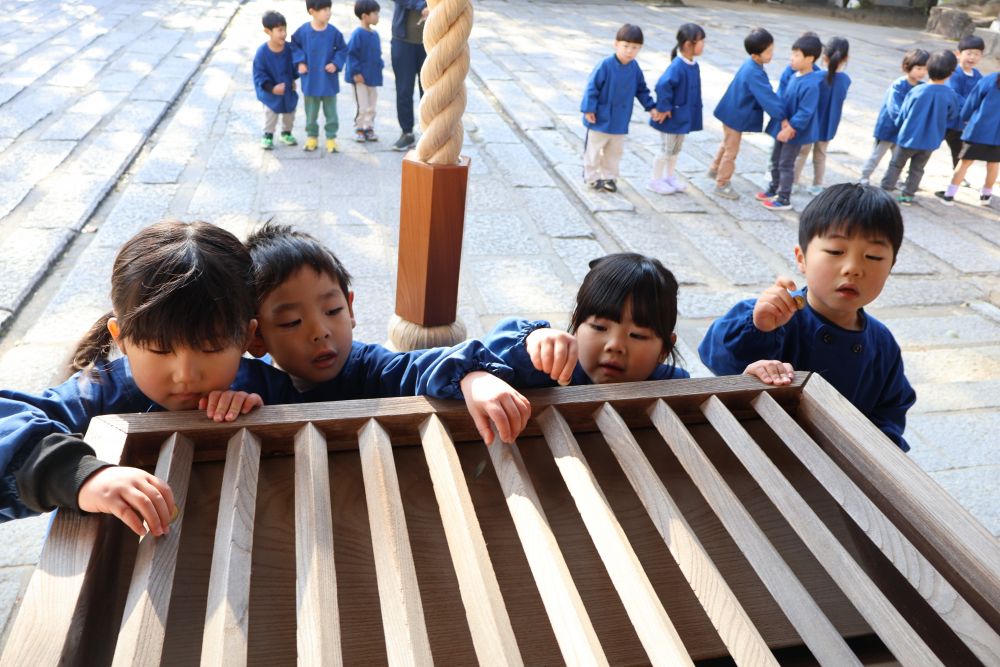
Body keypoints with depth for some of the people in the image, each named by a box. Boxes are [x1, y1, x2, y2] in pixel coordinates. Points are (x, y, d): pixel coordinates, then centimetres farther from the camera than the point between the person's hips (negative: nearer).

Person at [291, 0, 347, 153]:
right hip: (310, 80, 0)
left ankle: (331, 138, 20)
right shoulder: (303, 30, -9)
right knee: (311, 112, 12)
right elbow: (295, 45, 7)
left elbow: (342, 50, 3)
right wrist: (300, 62, -4)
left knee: (331, 112, 8)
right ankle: (312, 137, 27)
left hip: (329, 80, 0)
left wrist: (336, 64, -11)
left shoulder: (333, 32, -10)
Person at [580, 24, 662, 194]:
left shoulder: (634, 68, -2)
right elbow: (592, 87, -16)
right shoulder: (606, 65, -19)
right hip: (600, 119, -5)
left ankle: (609, 177, 28)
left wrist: (651, 107, 5)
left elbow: (642, 90, 9)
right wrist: (588, 109, -17)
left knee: (615, 151, 14)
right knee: (594, 149, 7)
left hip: (620, 121, 5)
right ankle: (592, 177, 22)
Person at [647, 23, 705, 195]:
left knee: (676, 149, 19)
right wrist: (664, 108, -27)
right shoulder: (677, 66, -25)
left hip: (684, 115, 8)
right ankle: (655, 180, 19)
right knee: (667, 149, 4)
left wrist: (694, 110, 13)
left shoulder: (693, 65, 3)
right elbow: (662, 86, -33)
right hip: (672, 116, -8)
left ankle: (670, 177, 34)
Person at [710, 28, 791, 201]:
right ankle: (722, 185, 16)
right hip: (736, 116, -10)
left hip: (733, 112, 10)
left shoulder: (751, 64, 0)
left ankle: (715, 169, 47)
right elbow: (767, 97, -33)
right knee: (731, 151, 4)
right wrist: (782, 118, -32)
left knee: (727, 144, 28)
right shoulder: (754, 74, -31)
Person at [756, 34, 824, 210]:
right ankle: (774, 189, 38)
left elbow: (805, 112, -26)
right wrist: (782, 124, 13)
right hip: (783, 125, 9)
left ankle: (784, 199, 14)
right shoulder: (795, 75, 2)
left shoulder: (811, 84, -26)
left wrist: (790, 128, -24)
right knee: (775, 160, 20)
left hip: (794, 131, -9)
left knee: (786, 164, 2)